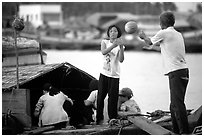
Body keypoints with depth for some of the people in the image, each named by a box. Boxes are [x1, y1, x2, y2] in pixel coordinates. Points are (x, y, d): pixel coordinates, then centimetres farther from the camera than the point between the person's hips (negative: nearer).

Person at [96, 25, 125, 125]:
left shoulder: (119, 45, 1)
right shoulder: (105, 42, 4)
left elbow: (121, 60, -13)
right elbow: (103, 52, -17)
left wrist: (121, 47, -25)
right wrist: (114, 45, -31)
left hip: (114, 75, -2)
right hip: (104, 73, 2)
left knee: (113, 98, -4)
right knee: (101, 96, 4)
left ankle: (113, 119, 4)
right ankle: (99, 118, 15)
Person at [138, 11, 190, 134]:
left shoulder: (163, 33, -3)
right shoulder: (178, 34, 19)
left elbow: (150, 42, 15)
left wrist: (143, 36, 35)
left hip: (176, 72, -8)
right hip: (184, 70, 8)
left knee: (178, 103, -13)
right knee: (175, 104, 13)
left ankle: (184, 132, -20)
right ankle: (177, 131, 15)